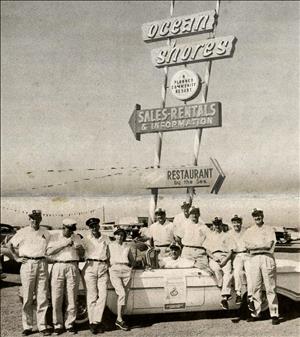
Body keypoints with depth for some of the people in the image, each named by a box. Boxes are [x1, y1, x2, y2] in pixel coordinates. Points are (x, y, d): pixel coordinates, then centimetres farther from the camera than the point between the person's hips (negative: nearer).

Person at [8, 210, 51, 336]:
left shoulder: (46, 233, 12)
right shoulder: (23, 232, 4)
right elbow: (9, 244, 12)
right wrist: (16, 257, 3)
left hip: (42, 264, 2)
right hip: (27, 264, -2)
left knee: (42, 297, 1)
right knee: (27, 297, 0)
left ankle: (42, 326, 8)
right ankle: (27, 327, 8)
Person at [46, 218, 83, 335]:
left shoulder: (77, 237, 12)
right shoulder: (55, 236, 5)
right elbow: (49, 251, -8)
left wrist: (79, 248, -5)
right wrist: (64, 244, -14)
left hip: (72, 267, 2)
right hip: (58, 267, -2)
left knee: (71, 298, 1)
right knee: (56, 298, -3)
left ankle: (70, 324, 11)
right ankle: (58, 325, 7)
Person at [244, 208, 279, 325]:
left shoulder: (269, 229, 9)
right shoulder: (249, 231, 17)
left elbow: (269, 245, -5)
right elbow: (248, 246, 2)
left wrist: (255, 245, -2)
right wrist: (262, 245, -6)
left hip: (267, 258, -2)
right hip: (254, 259, 3)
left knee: (270, 288, -5)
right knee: (255, 287, 1)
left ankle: (274, 314, -2)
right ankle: (256, 313, 8)